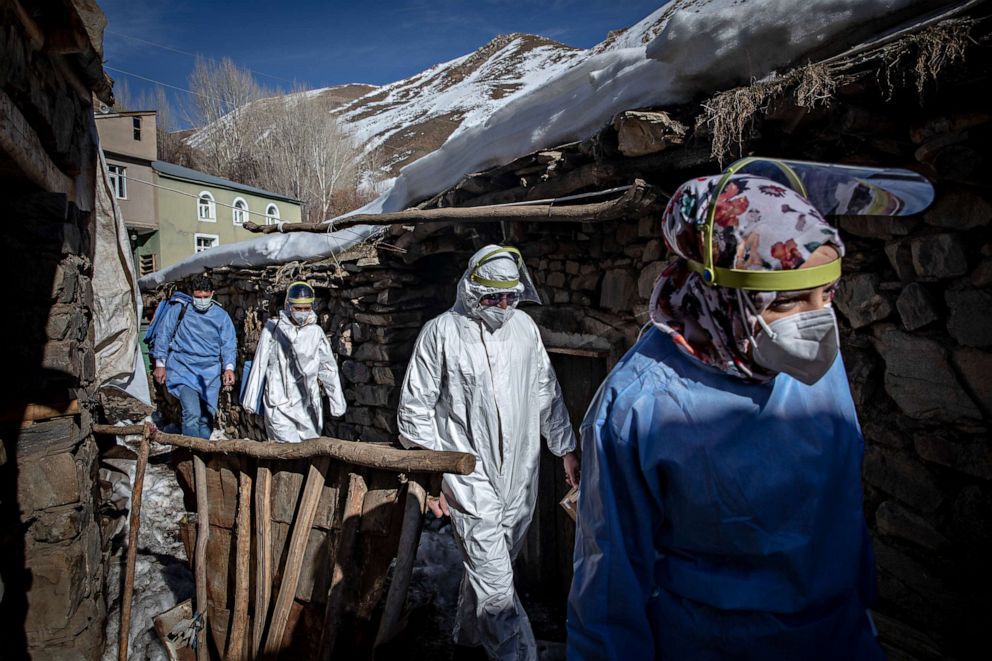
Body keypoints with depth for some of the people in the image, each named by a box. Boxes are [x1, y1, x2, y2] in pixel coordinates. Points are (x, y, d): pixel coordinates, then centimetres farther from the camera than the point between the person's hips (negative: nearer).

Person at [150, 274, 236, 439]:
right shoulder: (178, 310, 4)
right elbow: (162, 336, 8)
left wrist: (229, 367, -8)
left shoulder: (221, 316, 7)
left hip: (210, 372, 3)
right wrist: (160, 364, 5)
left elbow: (229, 344, 6)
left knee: (207, 417, 8)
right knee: (192, 414, -20)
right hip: (183, 369, -2)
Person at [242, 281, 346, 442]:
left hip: (307, 404, 3)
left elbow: (329, 369, 7)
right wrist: (250, 400, 5)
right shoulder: (273, 328, -2)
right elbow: (259, 365, 3)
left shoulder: (316, 332, 4)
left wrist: (338, 403, 6)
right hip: (279, 403, -2)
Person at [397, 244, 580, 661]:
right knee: (496, 586, -6)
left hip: (519, 475, 5)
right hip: (469, 476, -5)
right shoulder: (441, 332, -9)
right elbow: (416, 407, -5)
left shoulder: (524, 327, 5)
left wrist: (566, 449, 14)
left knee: (488, 568, 20)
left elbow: (547, 393, 14)